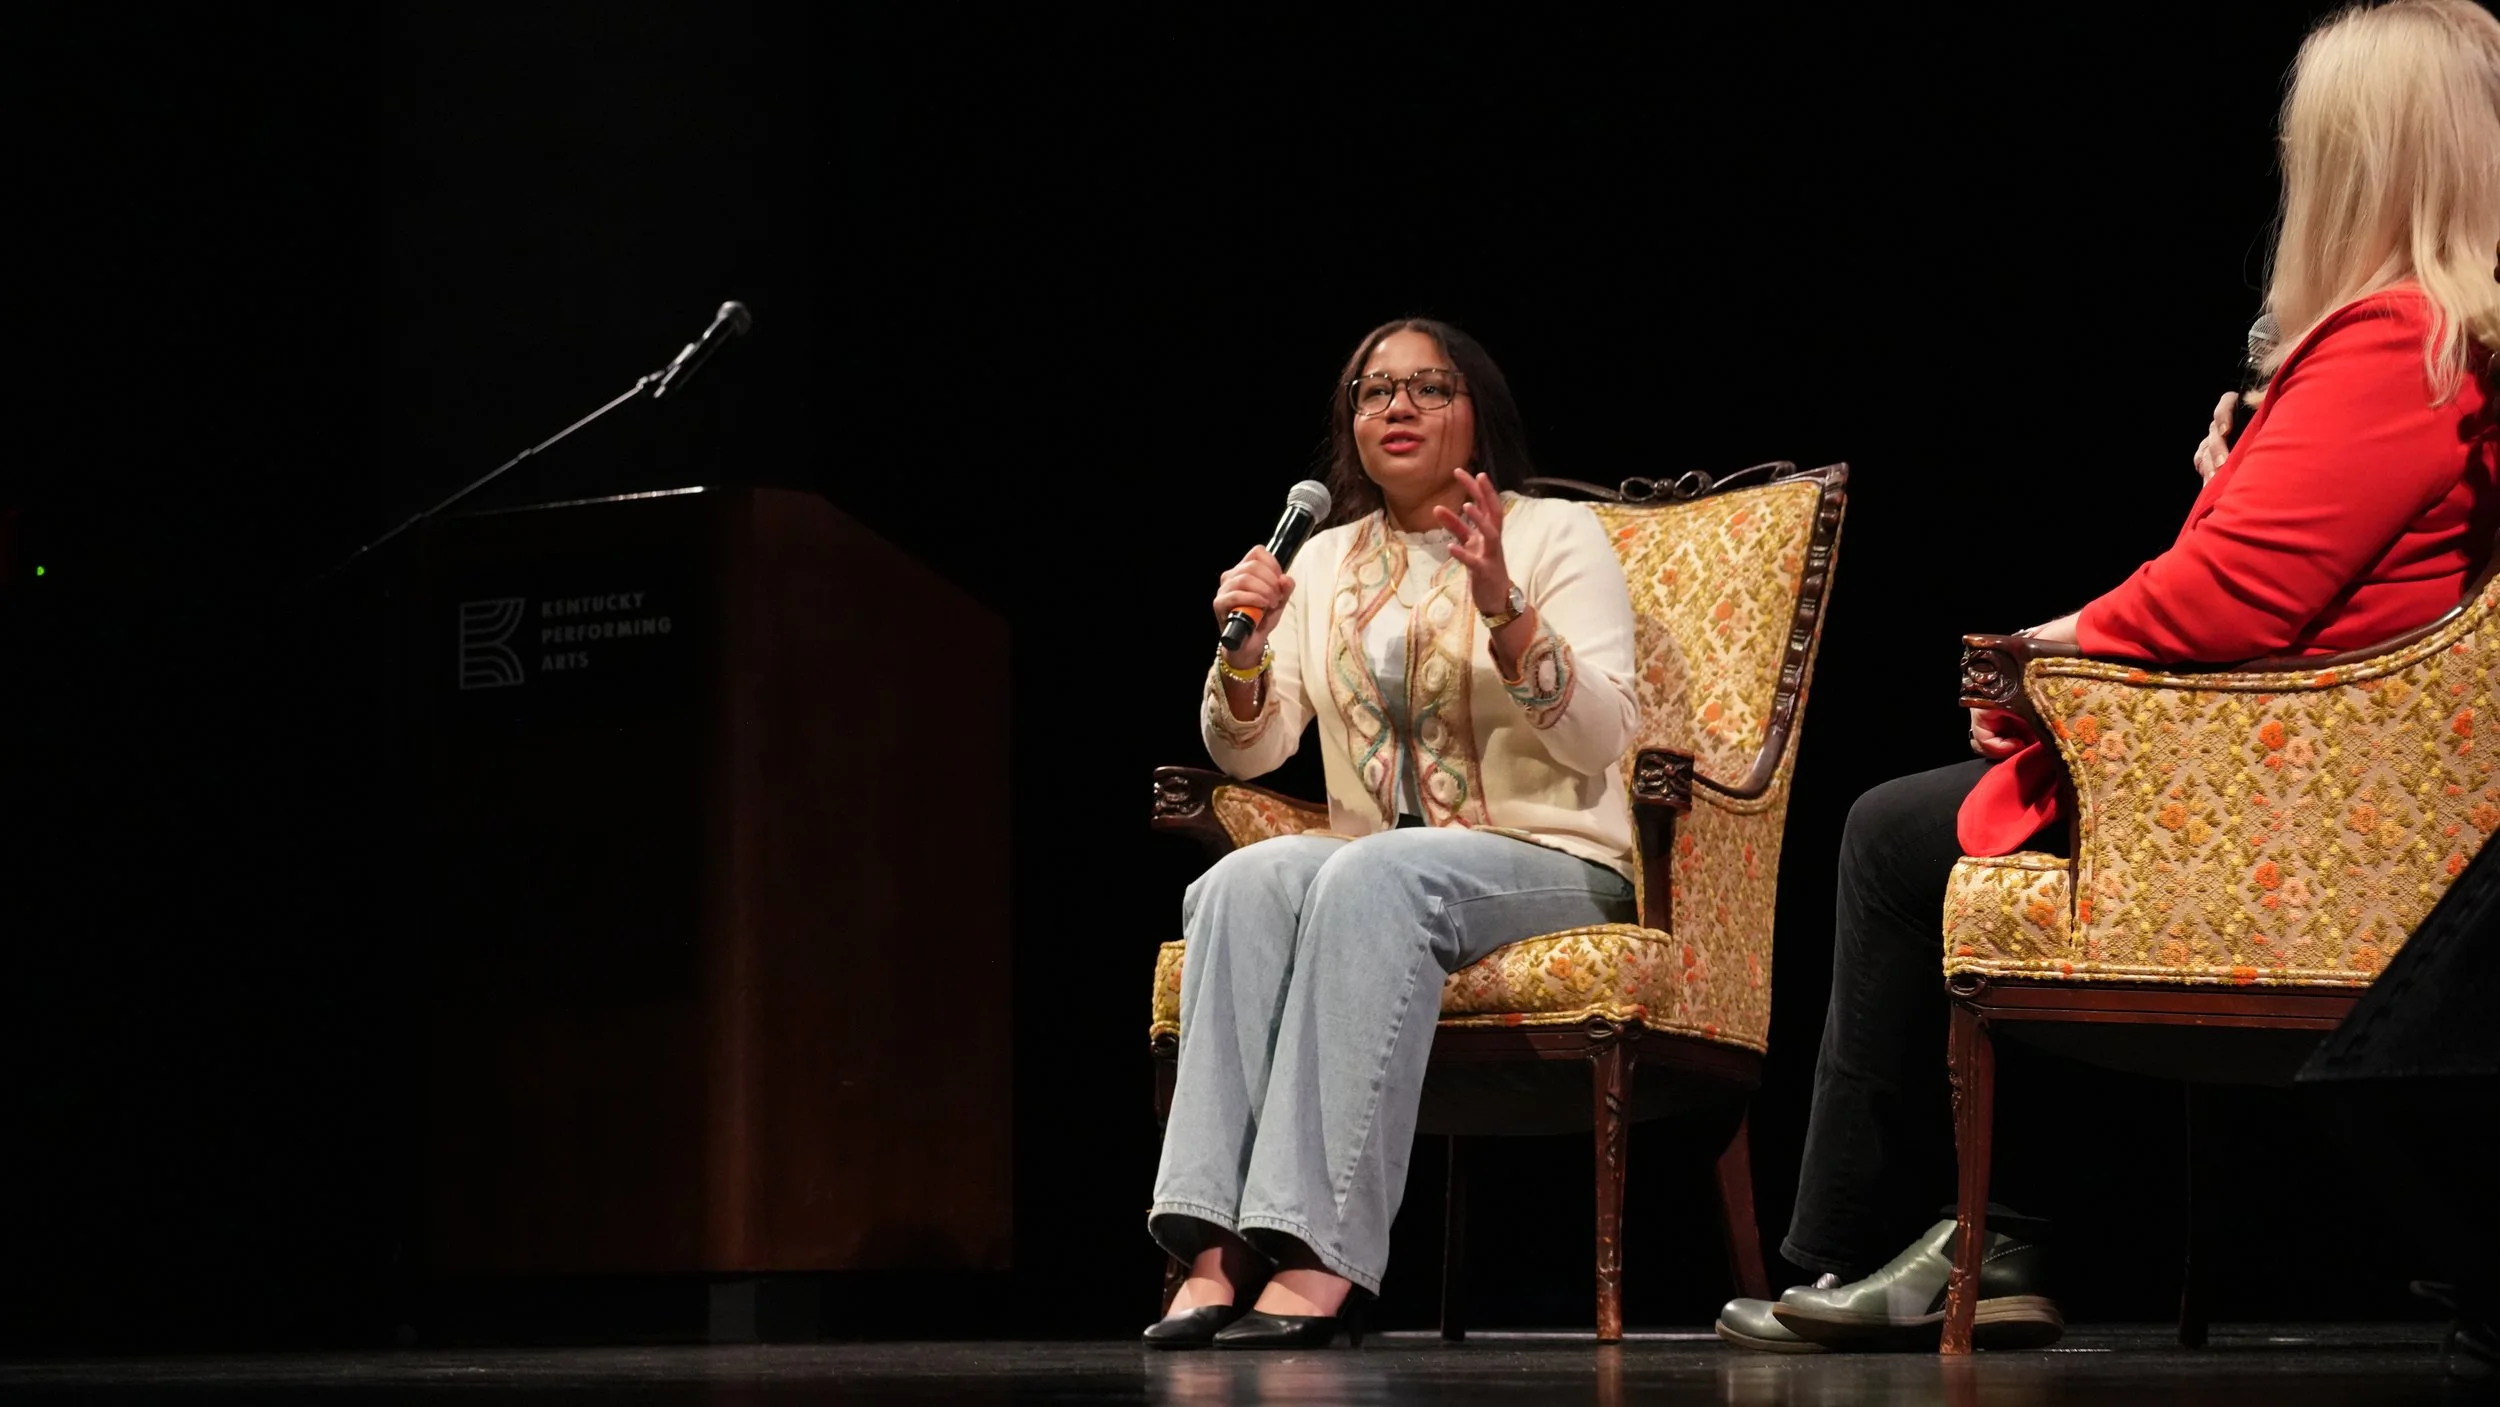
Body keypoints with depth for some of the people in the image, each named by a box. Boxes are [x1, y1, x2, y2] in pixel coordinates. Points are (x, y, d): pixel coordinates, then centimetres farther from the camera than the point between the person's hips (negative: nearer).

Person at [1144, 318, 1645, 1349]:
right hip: (1378, 862, 4)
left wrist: (1503, 608, -21)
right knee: (1244, 881, -30)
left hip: (1548, 865, -4)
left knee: (1371, 879, -37)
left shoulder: (1557, 536, 5)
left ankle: (1320, 1255, -45)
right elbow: (1247, 754, 13)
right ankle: (1214, 1247, -41)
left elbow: (1603, 739, -8)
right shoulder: (1325, 561, 18)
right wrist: (1244, 649, -7)